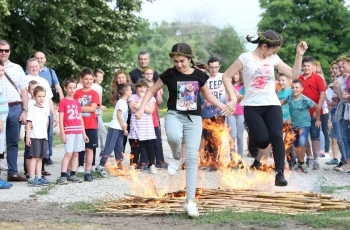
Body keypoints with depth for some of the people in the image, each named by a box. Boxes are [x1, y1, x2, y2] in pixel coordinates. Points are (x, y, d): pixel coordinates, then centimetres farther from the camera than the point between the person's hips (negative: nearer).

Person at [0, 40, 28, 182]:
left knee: (13, 142, 8)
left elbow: (24, 91, 10)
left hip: (15, 109, 3)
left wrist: (24, 111, 2)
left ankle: (13, 173, 12)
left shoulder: (17, 68, 12)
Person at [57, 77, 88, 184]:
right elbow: (61, 119, -6)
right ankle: (63, 176, -13)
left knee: (76, 153, 6)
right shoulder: (63, 102, -2)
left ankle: (73, 175, 12)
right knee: (68, 153, -13)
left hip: (78, 131, 6)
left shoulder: (77, 102, 15)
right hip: (68, 132, -6)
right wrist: (62, 133, -12)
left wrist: (84, 133, 14)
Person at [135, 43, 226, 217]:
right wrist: (141, 109, -6)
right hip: (174, 114, -2)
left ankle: (190, 201, -1)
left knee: (192, 157, -6)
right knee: (174, 137, -38)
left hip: (194, 118, 2)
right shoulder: (169, 74, -4)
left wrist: (224, 107, 5)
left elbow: (207, 95, 17)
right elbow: (152, 91, 6)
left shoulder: (199, 75, 1)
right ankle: (176, 157, 0)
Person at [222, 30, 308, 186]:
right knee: (262, 140, -17)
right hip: (252, 106, -3)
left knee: (276, 137, -18)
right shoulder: (245, 58, -3)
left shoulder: (273, 59, 9)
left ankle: (279, 173, -19)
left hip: (272, 105, 3)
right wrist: (233, 98, -9)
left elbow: (294, 75, 7)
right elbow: (226, 76, -1)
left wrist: (299, 55, -2)